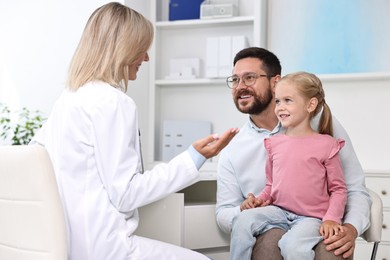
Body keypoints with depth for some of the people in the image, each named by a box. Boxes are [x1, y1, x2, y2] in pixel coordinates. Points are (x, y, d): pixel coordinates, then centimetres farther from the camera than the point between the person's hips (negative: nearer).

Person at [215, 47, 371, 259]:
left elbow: (355, 188, 4)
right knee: (272, 239, -34)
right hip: (268, 232, 1)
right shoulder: (231, 151, 8)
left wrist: (351, 228, -16)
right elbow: (224, 213, 11)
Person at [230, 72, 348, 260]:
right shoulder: (274, 144, 10)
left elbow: (338, 189, 1)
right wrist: (259, 200, 0)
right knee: (242, 221, -21)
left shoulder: (326, 144, -2)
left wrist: (331, 218, -14)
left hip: (311, 217, -4)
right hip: (278, 211, 4)